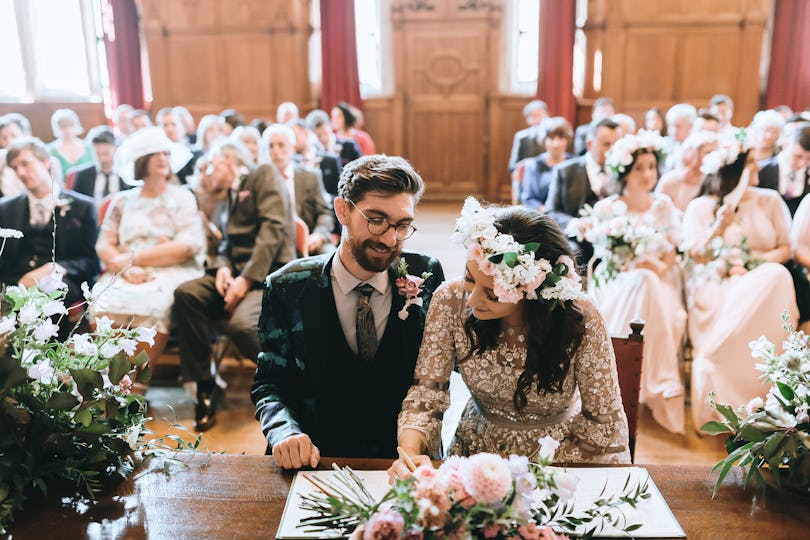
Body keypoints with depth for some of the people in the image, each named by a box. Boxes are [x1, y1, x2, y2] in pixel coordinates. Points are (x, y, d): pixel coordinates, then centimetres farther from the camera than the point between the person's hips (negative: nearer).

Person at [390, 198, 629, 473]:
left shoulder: (580, 320, -23)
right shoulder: (451, 301, -17)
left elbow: (605, 428, -12)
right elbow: (424, 398, -11)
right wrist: (410, 453, -30)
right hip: (474, 452, 1)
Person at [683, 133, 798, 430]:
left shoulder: (770, 200, 14)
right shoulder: (700, 207, 6)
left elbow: (785, 249, 8)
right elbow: (697, 255, -7)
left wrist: (755, 261, -11)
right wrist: (723, 222, -18)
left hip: (761, 281, 2)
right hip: (716, 287, -2)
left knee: (778, 277, -34)